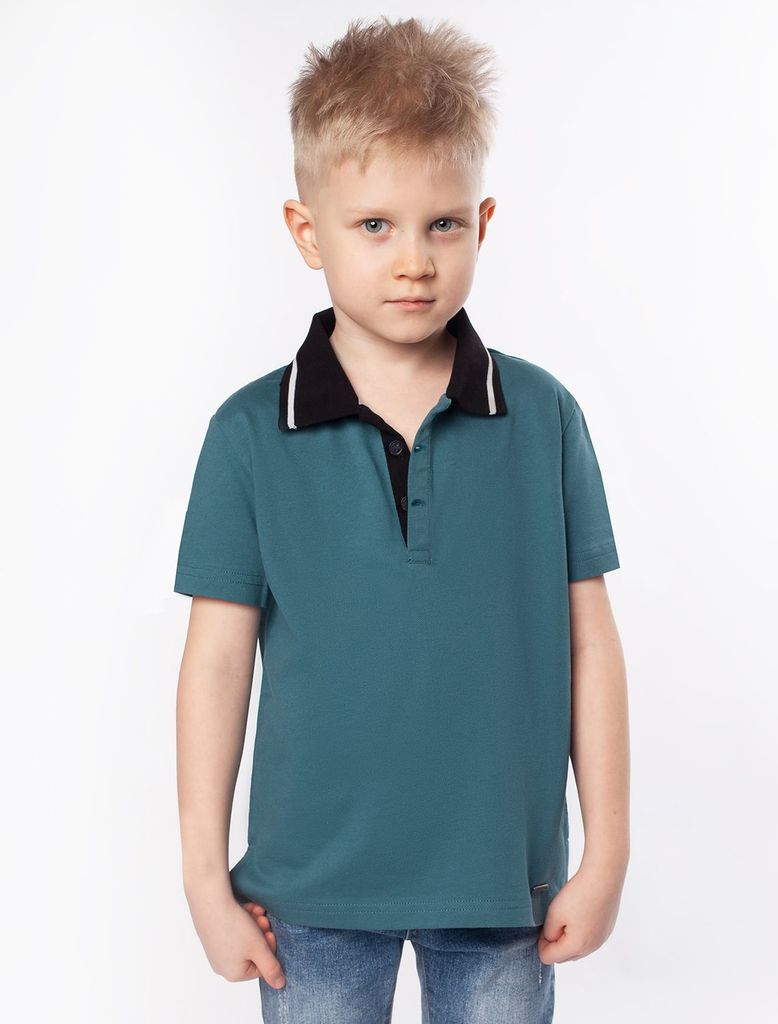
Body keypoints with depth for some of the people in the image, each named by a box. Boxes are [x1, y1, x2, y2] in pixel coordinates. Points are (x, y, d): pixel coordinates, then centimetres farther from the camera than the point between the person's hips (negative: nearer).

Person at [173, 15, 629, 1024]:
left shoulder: (544, 417, -6)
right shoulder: (251, 435, -7)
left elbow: (589, 643, -2)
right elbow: (217, 659, -4)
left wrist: (606, 853, 0)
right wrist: (206, 875, -2)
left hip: (504, 879, 1)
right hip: (312, 885, 0)